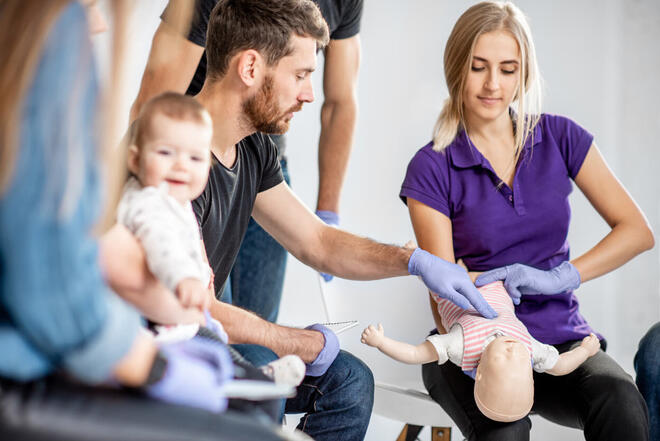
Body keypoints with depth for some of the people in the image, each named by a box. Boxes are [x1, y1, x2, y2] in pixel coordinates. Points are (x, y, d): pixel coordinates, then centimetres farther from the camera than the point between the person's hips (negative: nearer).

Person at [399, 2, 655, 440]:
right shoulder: (432, 169, -3)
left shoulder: (559, 137, 5)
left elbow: (638, 230, -1)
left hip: (559, 336, 2)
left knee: (620, 402, -32)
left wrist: (560, 277, -17)